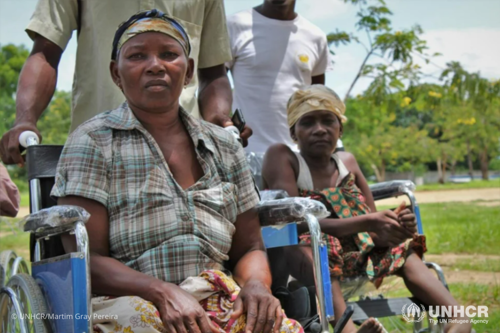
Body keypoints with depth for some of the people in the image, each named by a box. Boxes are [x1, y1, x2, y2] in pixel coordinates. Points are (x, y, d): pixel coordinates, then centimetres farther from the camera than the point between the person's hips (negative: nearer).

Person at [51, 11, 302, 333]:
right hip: (127, 299, -3)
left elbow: (249, 248, 20)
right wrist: (164, 292, -20)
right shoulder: (92, 142, 5)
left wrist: (255, 284, -4)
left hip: (221, 298, 4)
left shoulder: (224, 146, 18)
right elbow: (86, 259, -3)